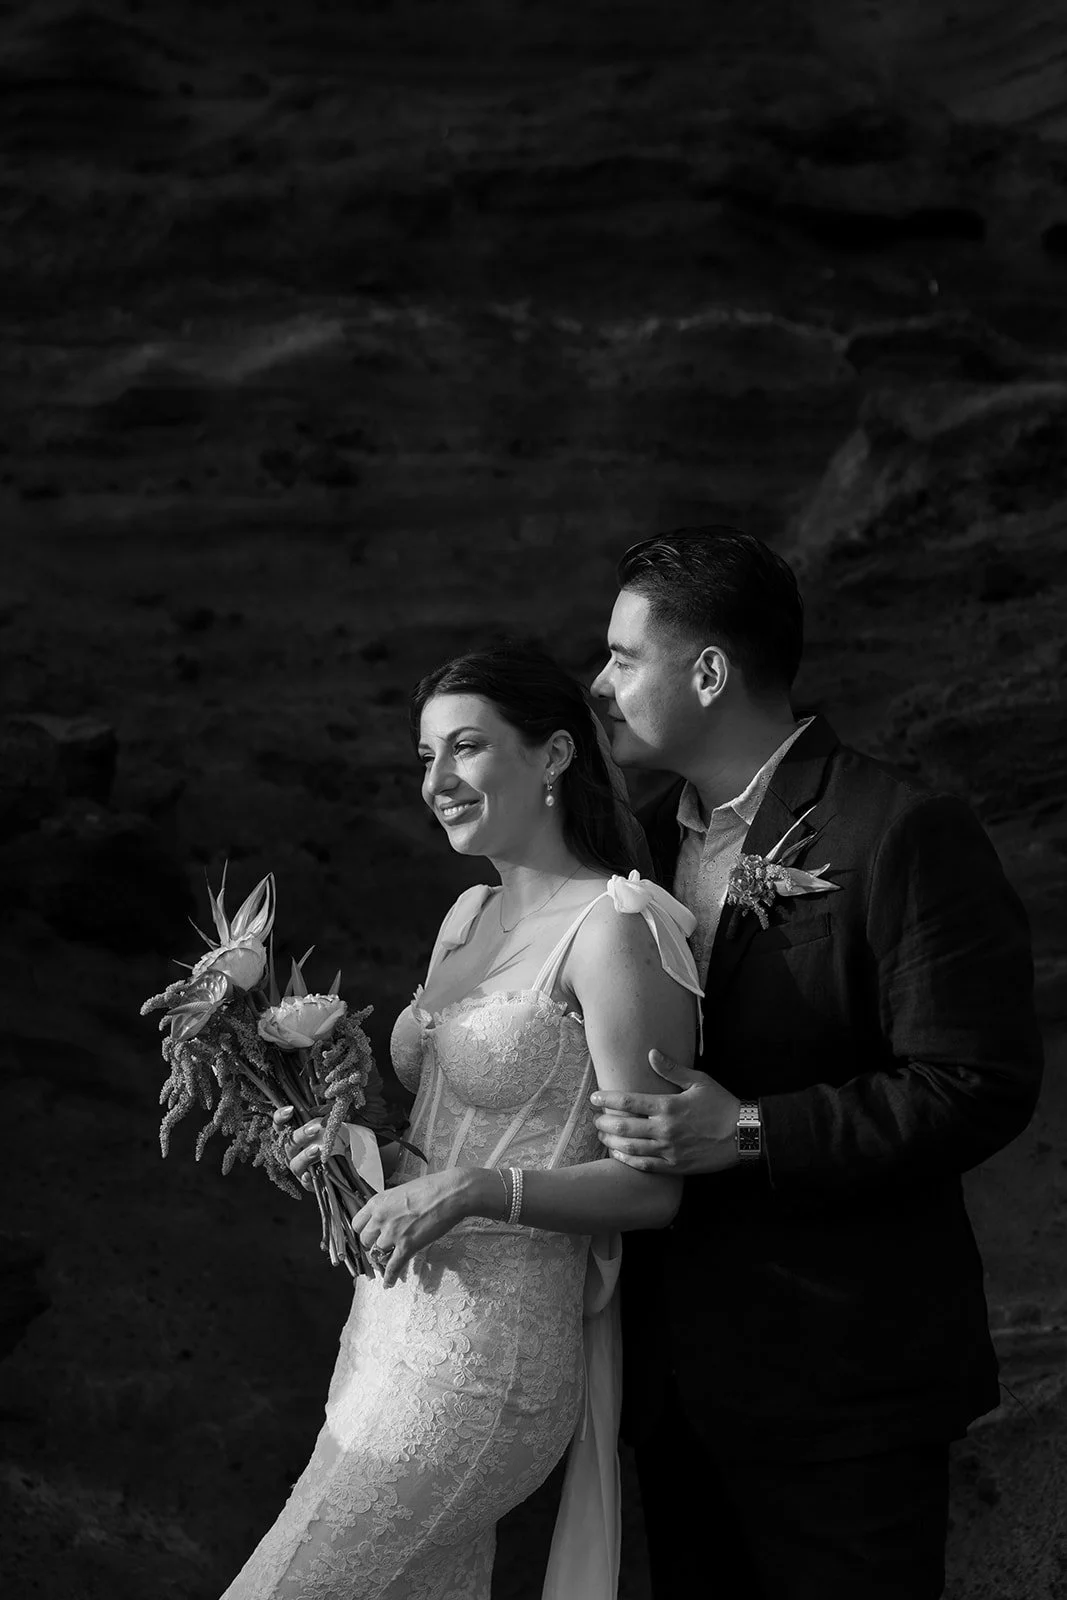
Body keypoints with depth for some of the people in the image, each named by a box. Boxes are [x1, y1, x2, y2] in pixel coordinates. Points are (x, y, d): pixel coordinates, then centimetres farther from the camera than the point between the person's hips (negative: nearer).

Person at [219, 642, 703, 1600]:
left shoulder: (614, 930, -13)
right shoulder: (467, 917, 13)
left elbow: (650, 1188, -14)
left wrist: (477, 1187, -25)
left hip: (487, 1355, -8)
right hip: (394, 1321, 8)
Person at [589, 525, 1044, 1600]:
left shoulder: (903, 837, -14)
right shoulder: (649, 838, 11)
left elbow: (979, 1087, -18)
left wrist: (747, 1135, -23)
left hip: (840, 1388, -7)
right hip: (676, 1370, 7)